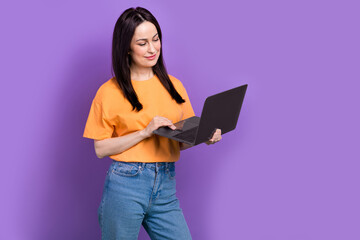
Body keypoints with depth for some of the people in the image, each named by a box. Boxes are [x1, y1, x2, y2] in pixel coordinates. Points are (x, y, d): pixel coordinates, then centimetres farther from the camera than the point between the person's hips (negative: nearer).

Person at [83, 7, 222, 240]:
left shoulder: (173, 86, 9)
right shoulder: (110, 92, -3)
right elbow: (101, 148, -5)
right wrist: (145, 132, -15)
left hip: (166, 186, 4)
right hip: (126, 185, -3)